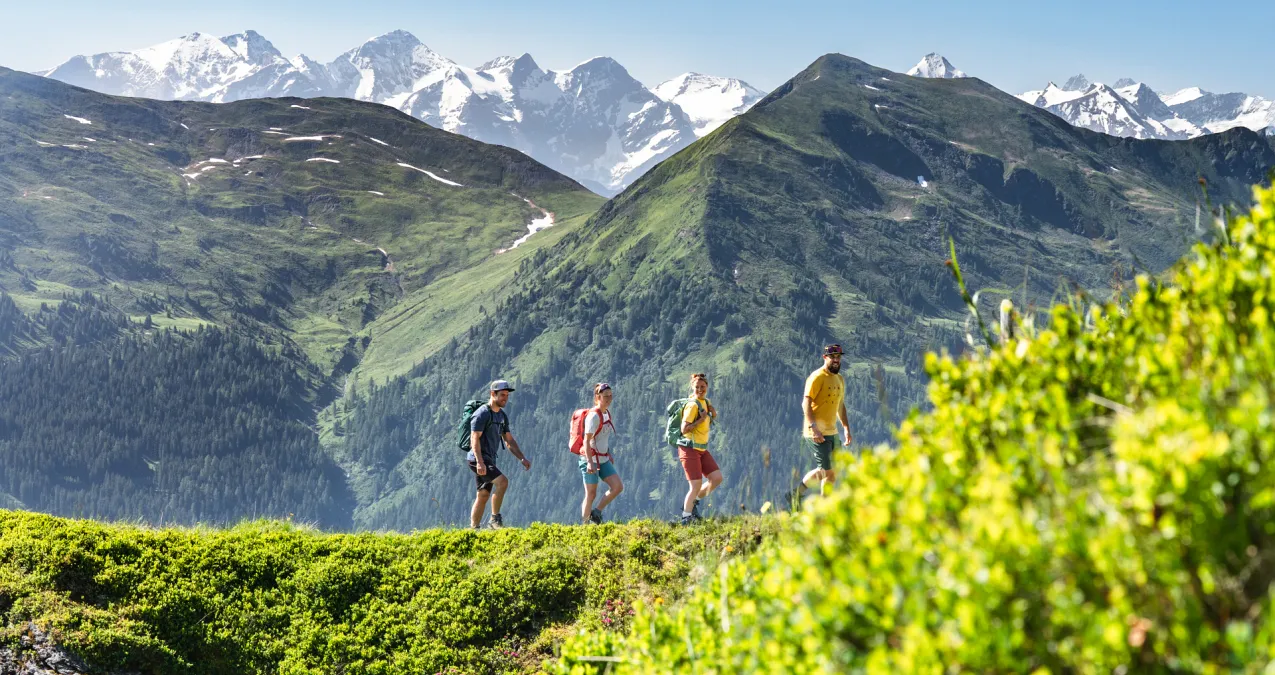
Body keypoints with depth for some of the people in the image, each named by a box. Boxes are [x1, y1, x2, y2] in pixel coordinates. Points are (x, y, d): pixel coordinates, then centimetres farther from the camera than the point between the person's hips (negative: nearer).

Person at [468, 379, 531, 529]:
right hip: (479, 459, -9)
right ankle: (495, 519, -14)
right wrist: (480, 462, -28)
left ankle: (473, 529, 13)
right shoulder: (482, 413, -12)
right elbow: (475, 438, -18)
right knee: (502, 482, -22)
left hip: (490, 460, 9)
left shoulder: (502, 416, 16)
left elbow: (509, 440, 18)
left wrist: (522, 458, 7)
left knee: (483, 496, 8)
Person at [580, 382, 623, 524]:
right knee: (591, 494, -2)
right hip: (590, 459, -8)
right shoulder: (594, 415, -17)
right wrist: (590, 462, -27)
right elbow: (587, 440, -21)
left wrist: (609, 455, 21)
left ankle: (596, 513, 10)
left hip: (603, 459, 8)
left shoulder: (607, 412, 9)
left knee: (618, 487, -3)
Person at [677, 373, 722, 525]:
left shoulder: (706, 402, 9)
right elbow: (684, 429, -19)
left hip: (702, 449, 8)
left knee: (717, 478, 1)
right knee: (696, 485, -9)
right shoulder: (693, 405, -16)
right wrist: (701, 419, -24)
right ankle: (686, 518, 5)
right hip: (690, 449, -8)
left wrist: (713, 413, 5)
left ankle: (693, 502, 18)